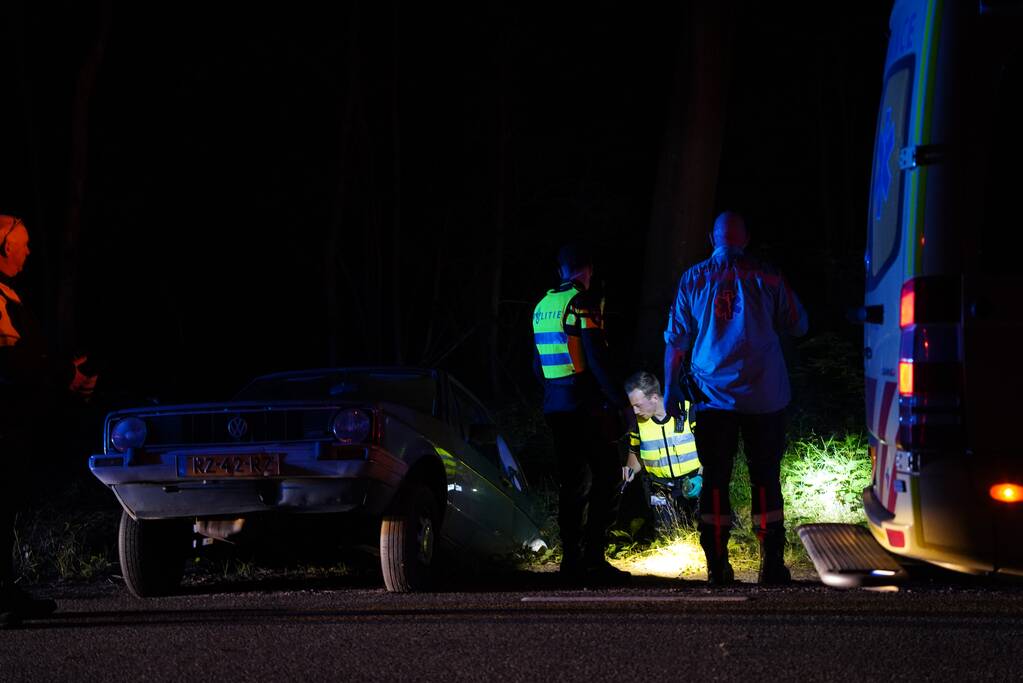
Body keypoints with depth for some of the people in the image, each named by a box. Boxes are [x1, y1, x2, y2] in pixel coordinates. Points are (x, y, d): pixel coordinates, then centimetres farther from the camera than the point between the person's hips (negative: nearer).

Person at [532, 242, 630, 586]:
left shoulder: (543, 306, 14)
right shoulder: (583, 303, -10)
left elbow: (538, 365, 19)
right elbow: (597, 359, -17)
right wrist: (621, 402, -13)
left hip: (555, 407, 8)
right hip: (587, 404, -8)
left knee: (573, 482, 11)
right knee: (606, 479, -4)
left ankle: (572, 561, 9)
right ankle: (593, 557, -11)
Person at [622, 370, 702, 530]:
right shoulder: (637, 421, 1)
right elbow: (635, 453, 18)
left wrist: (700, 477, -15)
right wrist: (631, 469, -2)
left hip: (694, 485, -2)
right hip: (662, 495, 3)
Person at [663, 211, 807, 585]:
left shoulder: (693, 279, 4)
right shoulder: (767, 277, 0)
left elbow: (675, 341, 6)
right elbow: (798, 326, 8)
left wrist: (670, 389, 13)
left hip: (713, 398, 1)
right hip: (764, 398, -1)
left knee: (715, 481, 5)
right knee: (765, 478, 5)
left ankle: (718, 566, 1)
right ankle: (772, 565, 2)